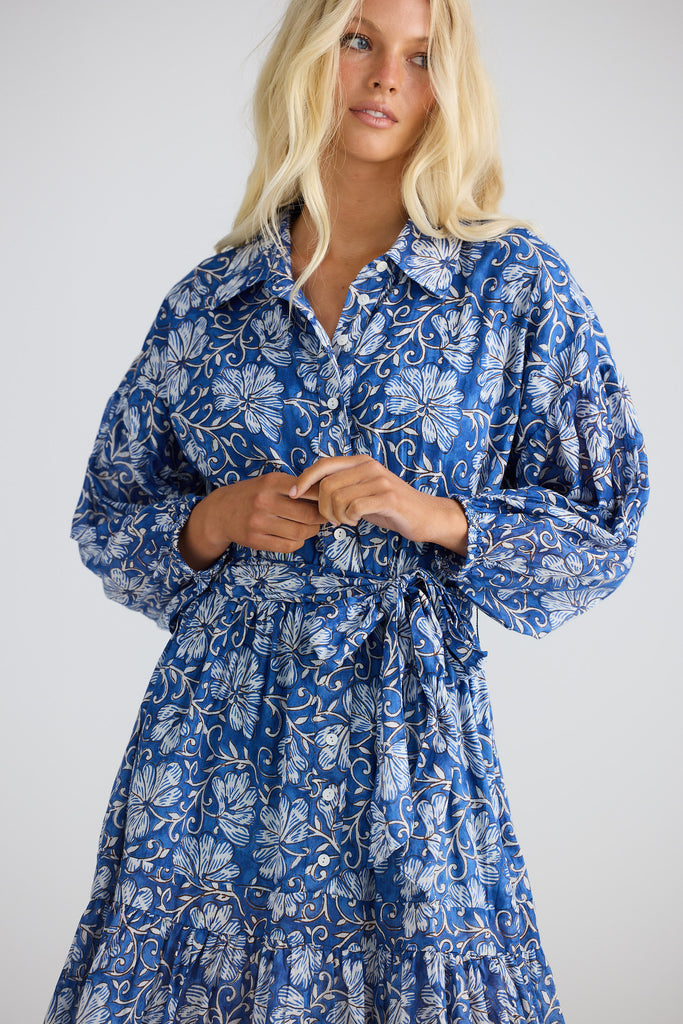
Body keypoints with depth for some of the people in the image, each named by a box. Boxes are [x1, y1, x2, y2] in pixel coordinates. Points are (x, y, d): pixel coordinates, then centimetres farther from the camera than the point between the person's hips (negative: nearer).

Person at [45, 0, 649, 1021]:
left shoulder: (517, 285, 1)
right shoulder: (207, 301, 6)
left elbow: (600, 533, 2)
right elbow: (107, 526, 12)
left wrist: (431, 514, -13)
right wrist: (218, 522, -9)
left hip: (408, 739, -1)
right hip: (217, 733, 2)